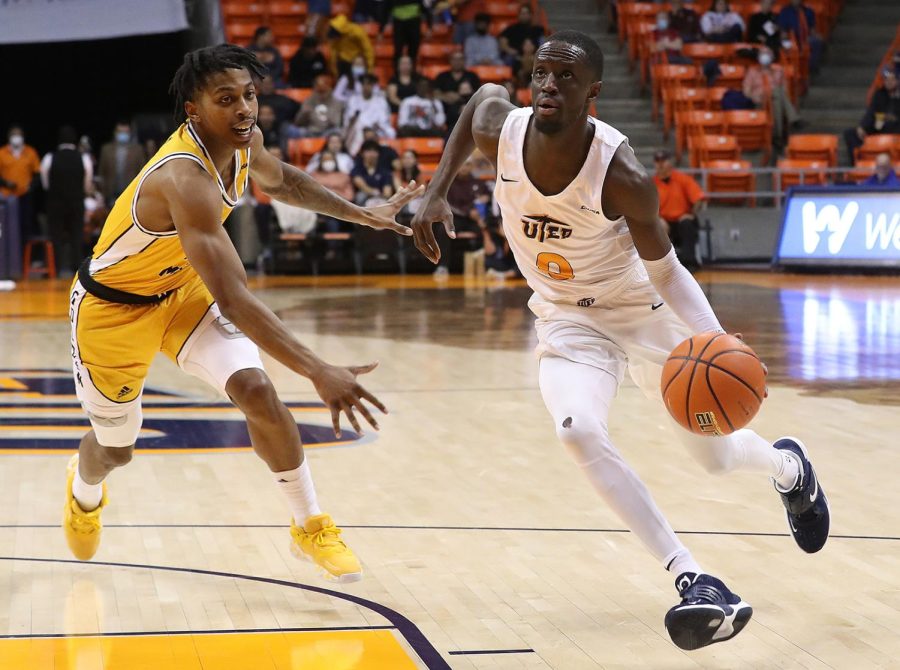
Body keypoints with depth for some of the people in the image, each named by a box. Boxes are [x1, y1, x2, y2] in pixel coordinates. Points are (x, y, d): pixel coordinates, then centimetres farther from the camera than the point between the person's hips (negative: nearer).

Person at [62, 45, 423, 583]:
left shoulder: (243, 143, -15)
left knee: (256, 390, -17)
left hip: (185, 290, 6)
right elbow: (233, 299, -48)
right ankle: (85, 492, 52)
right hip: (113, 305, -6)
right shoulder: (185, 178, -40)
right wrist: (320, 373, -54)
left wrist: (363, 215, 9)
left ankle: (311, 528, -1)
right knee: (114, 450, 13)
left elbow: (278, 179, 14)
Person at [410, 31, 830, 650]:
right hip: (569, 319, 2)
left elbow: (665, 269, -17)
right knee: (580, 432, -28)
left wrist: (715, 342, -34)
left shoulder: (622, 175, -30)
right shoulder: (499, 131, -20)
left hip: (644, 310, -2)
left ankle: (788, 465, 50)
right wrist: (437, 192, 0)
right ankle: (696, 582, -26)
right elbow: (484, 94, 6)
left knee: (715, 456, 10)